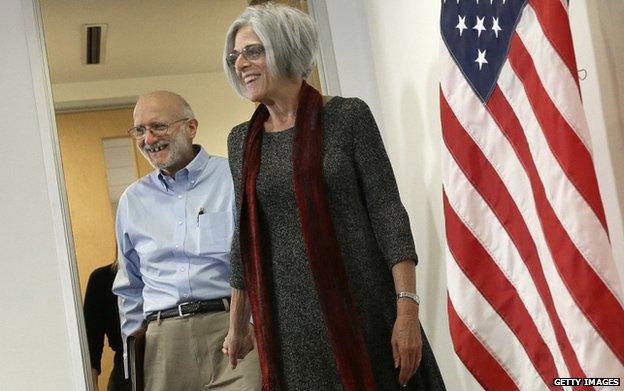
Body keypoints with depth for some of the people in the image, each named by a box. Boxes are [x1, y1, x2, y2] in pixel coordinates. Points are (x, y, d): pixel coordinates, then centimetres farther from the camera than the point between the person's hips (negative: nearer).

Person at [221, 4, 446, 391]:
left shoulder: (347, 116, -3)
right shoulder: (241, 140, 9)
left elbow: (387, 211, -7)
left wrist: (408, 309, -16)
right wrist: (237, 327, 18)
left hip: (364, 310, -3)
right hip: (288, 322, 3)